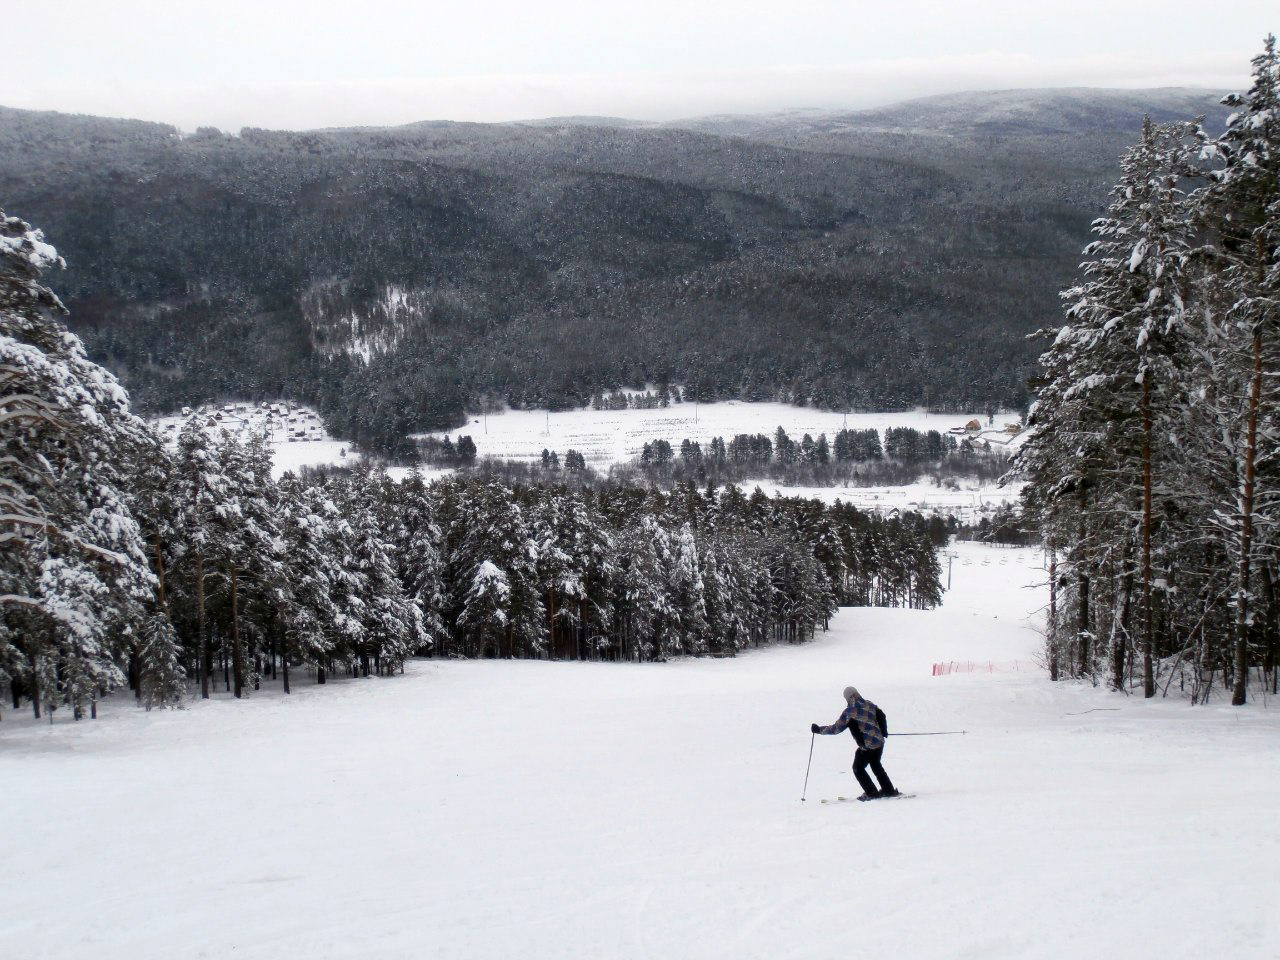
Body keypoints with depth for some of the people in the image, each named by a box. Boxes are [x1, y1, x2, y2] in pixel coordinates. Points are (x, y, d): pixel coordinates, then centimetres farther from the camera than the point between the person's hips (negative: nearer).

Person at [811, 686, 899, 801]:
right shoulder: (869, 705, 5)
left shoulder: (849, 712, -10)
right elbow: (881, 716, 13)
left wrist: (819, 729, 4)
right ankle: (889, 790, 32)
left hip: (867, 746, -6)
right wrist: (884, 732, 28)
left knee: (858, 768, 13)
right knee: (876, 765, 28)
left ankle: (872, 793, 12)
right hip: (880, 742, 6)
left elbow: (836, 728, -6)